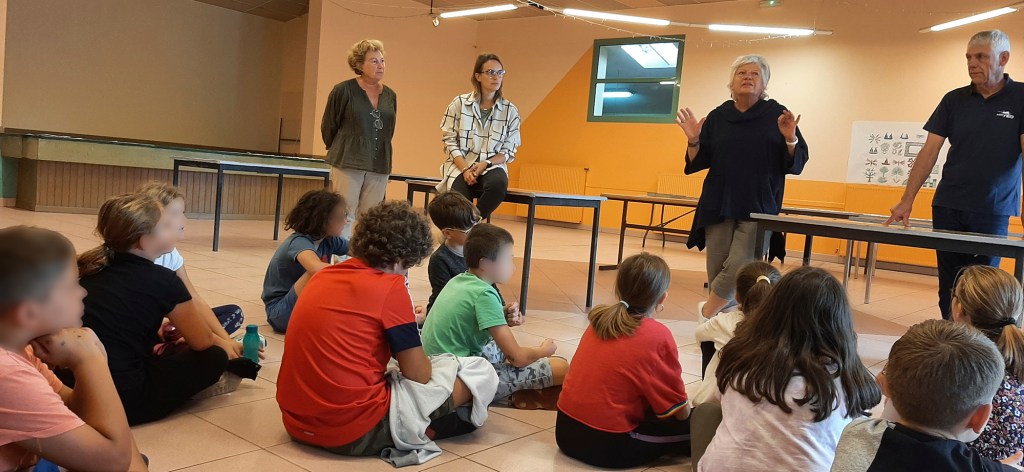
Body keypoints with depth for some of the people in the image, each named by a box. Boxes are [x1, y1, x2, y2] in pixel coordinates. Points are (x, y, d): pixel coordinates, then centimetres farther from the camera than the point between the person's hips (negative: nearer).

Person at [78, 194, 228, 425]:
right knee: (214, 358, 7)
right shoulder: (163, 281, -10)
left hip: (73, 386, 7)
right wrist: (224, 344, 25)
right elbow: (203, 343, 2)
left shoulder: (91, 267, 7)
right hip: (122, 401, -7)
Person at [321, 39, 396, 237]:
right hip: (348, 164, -4)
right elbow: (328, 126, 4)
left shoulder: (390, 96, 9)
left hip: (379, 167, 4)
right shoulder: (343, 90, -4)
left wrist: (379, 153, 15)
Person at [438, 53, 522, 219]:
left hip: (491, 167, 1)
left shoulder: (510, 111, 6)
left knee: (498, 184, -34)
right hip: (460, 166, -1)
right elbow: (450, 141, 1)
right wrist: (465, 169, -13)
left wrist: (486, 164, -12)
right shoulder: (459, 103, 4)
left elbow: (508, 151, 6)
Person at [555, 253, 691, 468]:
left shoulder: (600, 318, 6)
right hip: (606, 444, -6)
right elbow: (679, 411, -1)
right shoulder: (658, 336, -11)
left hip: (566, 429, 6)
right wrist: (687, 413, 19)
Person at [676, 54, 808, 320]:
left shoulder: (777, 116, 4)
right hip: (718, 206, 2)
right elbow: (697, 163, 10)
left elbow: (796, 164, 1)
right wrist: (694, 140, -8)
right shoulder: (717, 117, 9)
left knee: (739, 267, -12)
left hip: (758, 208, -2)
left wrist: (790, 139, -17)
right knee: (717, 269, 0)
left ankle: (709, 311, 10)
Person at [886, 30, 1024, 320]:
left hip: (993, 211, -2)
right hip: (948, 208, 3)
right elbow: (929, 152, 4)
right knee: (949, 287, 6)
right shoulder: (954, 100, 6)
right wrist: (907, 201, -4)